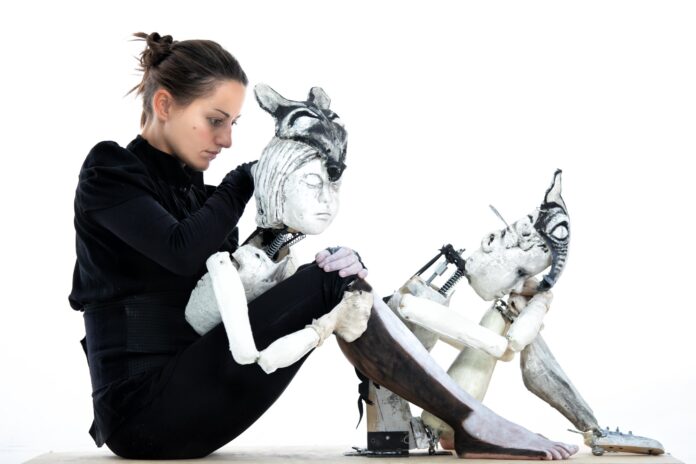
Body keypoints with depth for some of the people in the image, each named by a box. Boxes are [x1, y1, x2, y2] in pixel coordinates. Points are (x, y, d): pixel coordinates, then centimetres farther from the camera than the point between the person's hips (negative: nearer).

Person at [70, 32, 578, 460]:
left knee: (334, 271, -6)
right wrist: (244, 179, -7)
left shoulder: (189, 186, 17)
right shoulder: (110, 171, -4)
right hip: (142, 407, -7)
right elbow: (182, 251, -21)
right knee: (336, 281, -20)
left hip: (183, 395, 7)